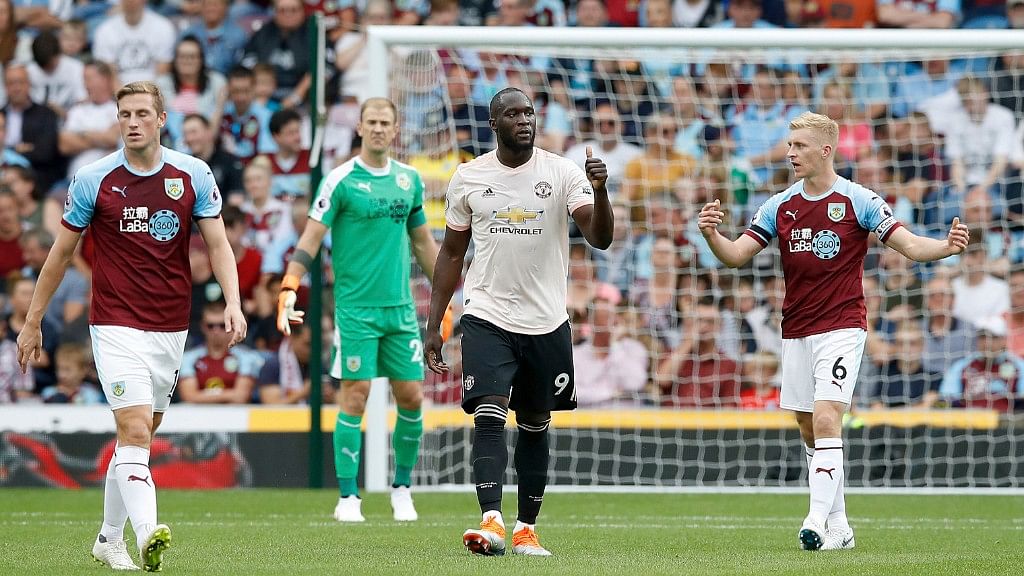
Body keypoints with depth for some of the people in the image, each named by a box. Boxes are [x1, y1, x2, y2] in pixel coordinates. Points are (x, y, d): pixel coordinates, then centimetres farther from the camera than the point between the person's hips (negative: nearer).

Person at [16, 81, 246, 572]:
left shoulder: (193, 175, 1)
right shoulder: (93, 180, -4)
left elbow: (218, 245, 1)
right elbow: (61, 253, 5)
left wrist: (233, 302, -16)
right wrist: (32, 322, 8)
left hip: (171, 329, 3)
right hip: (116, 325, -3)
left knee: (138, 436, 13)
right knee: (134, 431, -19)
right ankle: (148, 534, -32)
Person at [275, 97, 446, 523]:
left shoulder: (409, 180, 11)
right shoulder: (340, 180, -5)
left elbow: (423, 242, 20)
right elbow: (311, 238, -7)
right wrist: (289, 289, -19)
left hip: (401, 307, 5)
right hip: (355, 308, -5)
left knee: (411, 396, 3)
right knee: (355, 395, -7)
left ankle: (402, 489, 19)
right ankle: (348, 498, -2)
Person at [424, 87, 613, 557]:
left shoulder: (561, 173, -3)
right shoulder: (468, 178, 2)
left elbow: (600, 238, -12)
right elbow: (451, 253, 11)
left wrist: (599, 191, -31)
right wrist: (433, 325, 7)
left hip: (547, 323, 1)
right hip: (487, 318, -1)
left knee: (535, 426, 9)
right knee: (489, 416, -16)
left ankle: (526, 529, 18)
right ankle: (491, 522, -26)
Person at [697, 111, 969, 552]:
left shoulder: (858, 201, -6)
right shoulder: (780, 205, 7)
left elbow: (909, 245, -8)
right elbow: (737, 255, 3)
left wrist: (947, 246, -28)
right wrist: (711, 236, -17)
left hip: (841, 328, -6)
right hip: (795, 332, 6)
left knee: (826, 421, -19)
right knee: (809, 431, 8)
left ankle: (818, 520, -24)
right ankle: (839, 525, 17)